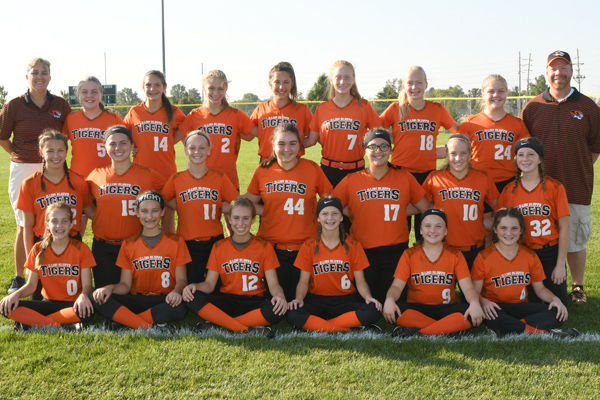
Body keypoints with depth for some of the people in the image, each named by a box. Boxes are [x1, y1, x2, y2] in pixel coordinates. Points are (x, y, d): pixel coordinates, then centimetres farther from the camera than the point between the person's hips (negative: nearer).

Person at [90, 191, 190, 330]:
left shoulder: (176, 242, 5)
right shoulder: (129, 244, 10)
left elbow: (181, 279, 2)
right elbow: (125, 285, 7)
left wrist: (176, 291, -23)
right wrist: (110, 288, -17)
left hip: (164, 301, -2)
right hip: (136, 301, 2)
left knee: (180, 308, -38)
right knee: (96, 298, -24)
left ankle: (119, 321, -26)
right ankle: (151, 327, -32)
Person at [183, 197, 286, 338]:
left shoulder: (264, 247, 4)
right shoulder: (219, 247, 8)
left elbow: (273, 283, -2)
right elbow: (210, 283, 3)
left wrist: (280, 295, -26)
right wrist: (194, 286, -20)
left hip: (254, 302, -1)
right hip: (226, 300, 1)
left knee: (277, 311, -35)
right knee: (193, 299, -28)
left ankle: (216, 324, -26)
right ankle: (248, 329, -32)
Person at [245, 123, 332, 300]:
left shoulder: (312, 169, -1)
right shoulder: (263, 171, 2)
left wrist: (319, 217, -7)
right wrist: (267, 211, -3)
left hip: (304, 247, -1)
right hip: (272, 247, 1)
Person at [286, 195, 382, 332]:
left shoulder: (353, 245, 5)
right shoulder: (309, 246, 4)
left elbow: (360, 281, 5)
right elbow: (303, 282, 4)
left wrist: (368, 296, -16)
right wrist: (299, 298, -18)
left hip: (345, 301, 1)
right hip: (317, 301, -1)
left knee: (372, 312, -32)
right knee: (292, 314, -33)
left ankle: (315, 327, -22)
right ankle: (347, 331, -27)